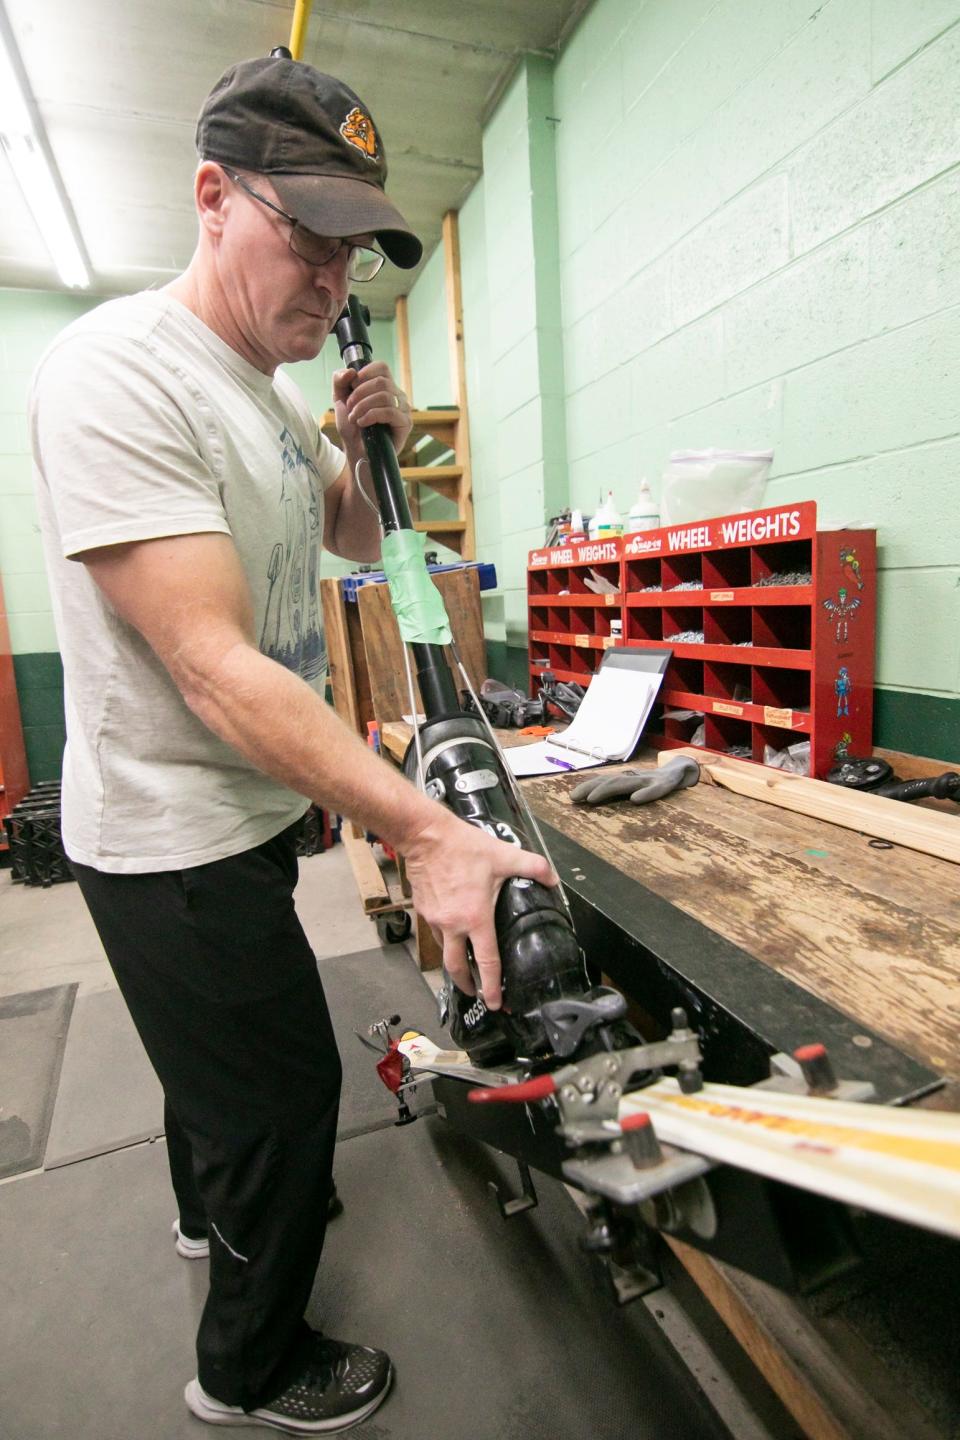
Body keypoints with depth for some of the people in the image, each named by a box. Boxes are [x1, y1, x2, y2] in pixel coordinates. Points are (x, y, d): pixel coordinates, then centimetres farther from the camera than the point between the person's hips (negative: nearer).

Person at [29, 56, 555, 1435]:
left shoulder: (278, 394, 8)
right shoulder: (118, 373, -21)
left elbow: (356, 545, 20)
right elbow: (216, 672, -30)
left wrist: (368, 452, 0)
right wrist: (427, 831, -33)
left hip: (245, 810, 9)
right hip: (179, 840, -9)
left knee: (223, 1055, 29)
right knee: (285, 1090, 8)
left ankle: (215, 1205, 59)